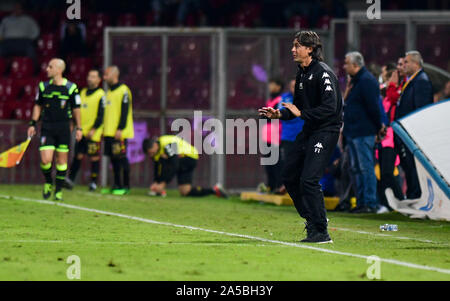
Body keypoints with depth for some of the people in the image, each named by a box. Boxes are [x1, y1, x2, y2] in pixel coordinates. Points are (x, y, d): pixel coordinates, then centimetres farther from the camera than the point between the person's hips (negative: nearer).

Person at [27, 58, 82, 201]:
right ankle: (48, 182, 17)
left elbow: (76, 109, 4)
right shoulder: (43, 87, 4)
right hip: (47, 127, 1)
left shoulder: (71, 88, -3)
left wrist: (79, 128, 3)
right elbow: (38, 106, 14)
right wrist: (33, 123, 9)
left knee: (62, 160, 3)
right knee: (45, 160, -10)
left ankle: (59, 190, 15)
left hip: (64, 128, -1)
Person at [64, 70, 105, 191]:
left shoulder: (101, 95, -6)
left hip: (93, 133, -5)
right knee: (78, 156, 4)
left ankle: (93, 182, 7)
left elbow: (101, 116, -10)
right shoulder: (83, 92, 14)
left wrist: (93, 130, -17)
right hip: (82, 131, 5)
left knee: (94, 157, 0)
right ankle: (70, 180, 5)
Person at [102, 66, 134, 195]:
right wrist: (105, 130, 20)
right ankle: (117, 185, 14)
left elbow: (125, 111, -15)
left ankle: (126, 186, -5)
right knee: (114, 158, 9)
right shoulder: (109, 91, 18)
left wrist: (120, 129, -21)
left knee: (121, 157, -8)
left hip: (119, 133, -9)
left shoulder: (123, 91, -9)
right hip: (109, 132, 9)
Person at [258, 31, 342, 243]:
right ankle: (313, 218, 26)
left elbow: (329, 107, -25)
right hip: (309, 130, 10)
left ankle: (320, 232, -9)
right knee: (289, 176, 12)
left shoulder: (323, 73, -16)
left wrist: (301, 113, -22)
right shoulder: (301, 74, 12)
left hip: (326, 130, -10)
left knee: (308, 179, -16)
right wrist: (279, 114, 4)